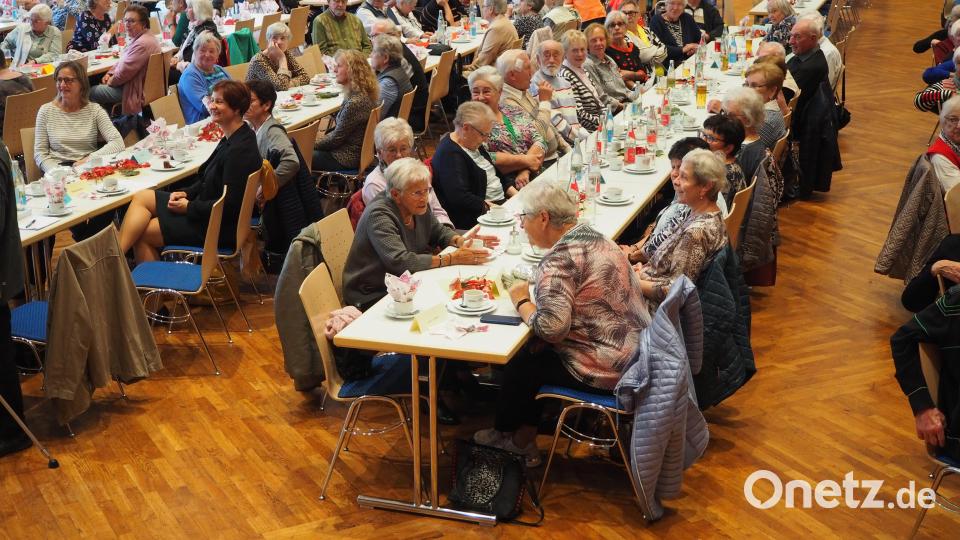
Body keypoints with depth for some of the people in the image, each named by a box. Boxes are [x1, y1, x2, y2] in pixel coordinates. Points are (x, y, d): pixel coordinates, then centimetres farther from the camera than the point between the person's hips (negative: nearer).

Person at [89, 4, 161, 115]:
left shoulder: (142, 43, -27)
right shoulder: (138, 37, 9)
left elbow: (124, 71, -25)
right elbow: (123, 60, 20)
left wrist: (111, 81, -7)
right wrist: (110, 73, 5)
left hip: (138, 92, -11)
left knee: (92, 93, -1)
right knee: (100, 86, 24)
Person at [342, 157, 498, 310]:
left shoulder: (419, 205, 0)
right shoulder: (379, 216, -23)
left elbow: (438, 232, 17)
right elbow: (400, 262, -33)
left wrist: (459, 240, -7)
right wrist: (452, 259, -31)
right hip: (374, 297, -8)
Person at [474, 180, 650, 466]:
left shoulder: (560, 258, -22)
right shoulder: (592, 235, 8)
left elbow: (550, 328, -28)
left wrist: (521, 301, -10)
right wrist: (534, 291, 2)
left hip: (606, 369, -9)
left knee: (517, 361, 12)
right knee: (535, 350, 18)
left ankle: (504, 431, 39)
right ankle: (522, 440, 26)